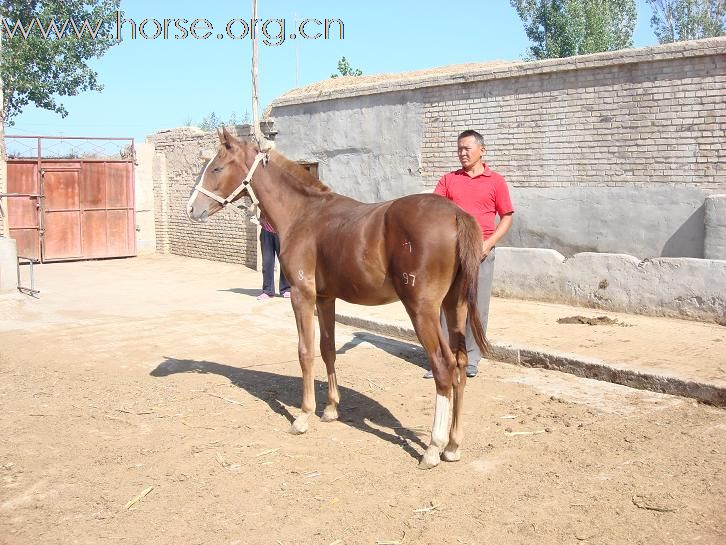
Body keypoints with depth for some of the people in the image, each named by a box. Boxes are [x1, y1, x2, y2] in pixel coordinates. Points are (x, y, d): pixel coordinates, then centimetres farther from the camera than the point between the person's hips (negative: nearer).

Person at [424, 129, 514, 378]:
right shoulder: (448, 179, 10)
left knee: (477, 305, 3)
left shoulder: (496, 181, 4)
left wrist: (489, 243, -10)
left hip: (481, 251, -2)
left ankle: (471, 359, 15)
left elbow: (506, 217, 3)